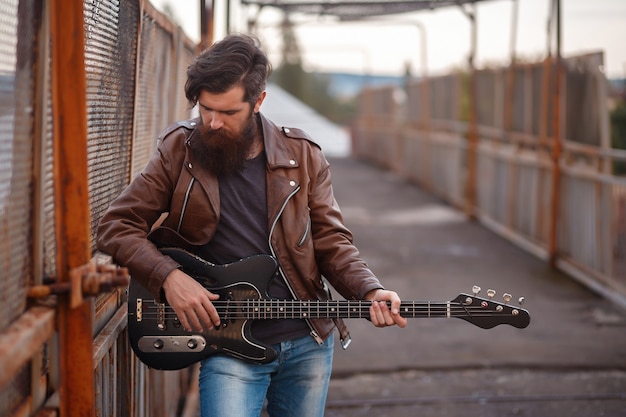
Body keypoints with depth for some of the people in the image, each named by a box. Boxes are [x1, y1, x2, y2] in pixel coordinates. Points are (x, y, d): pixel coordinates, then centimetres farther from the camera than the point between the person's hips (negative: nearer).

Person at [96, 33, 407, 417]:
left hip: (308, 343, 2)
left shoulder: (303, 155, 1)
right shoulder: (180, 151, -3)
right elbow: (117, 226, -2)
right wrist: (168, 276, -18)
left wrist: (370, 292, -16)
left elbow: (332, 241, 3)